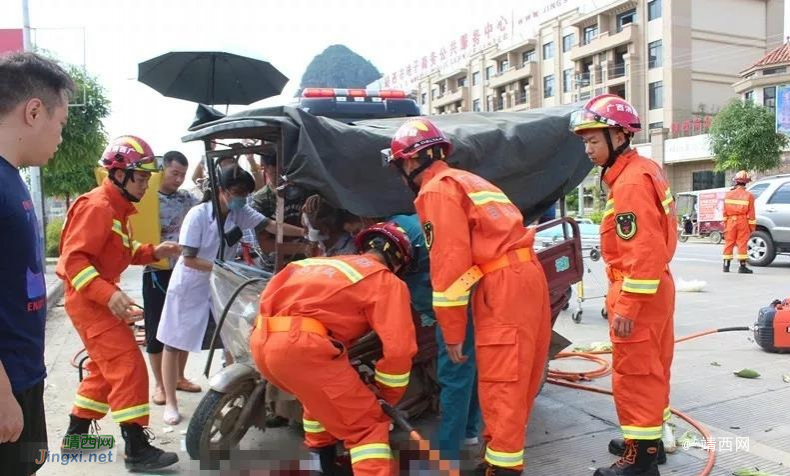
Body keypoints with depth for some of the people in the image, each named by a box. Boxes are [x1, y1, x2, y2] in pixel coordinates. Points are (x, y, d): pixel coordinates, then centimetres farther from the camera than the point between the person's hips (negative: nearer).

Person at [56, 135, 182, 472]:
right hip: (89, 300, -11)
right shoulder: (97, 206, -19)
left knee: (105, 368, 20)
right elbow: (73, 259, -25)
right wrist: (109, 294, -34)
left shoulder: (117, 208, 13)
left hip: (101, 298, 11)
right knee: (128, 366, -13)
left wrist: (153, 252, 0)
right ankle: (137, 450, -8)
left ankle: (76, 433, 34)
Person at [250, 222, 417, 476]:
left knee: (323, 392, 34)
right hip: (301, 345, -8)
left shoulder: (327, 263, 30)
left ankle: (322, 455, 47)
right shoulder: (387, 281, 9)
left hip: (261, 340, 8)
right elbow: (399, 348, -1)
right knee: (368, 425, 1)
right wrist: (387, 394, 16)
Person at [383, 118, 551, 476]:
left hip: (504, 285, -10)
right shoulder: (465, 181, 26)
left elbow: (449, 264, -12)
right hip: (522, 275, 10)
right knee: (513, 378, 16)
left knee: (502, 383, -4)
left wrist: (452, 332, -7)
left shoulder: (436, 191, -4)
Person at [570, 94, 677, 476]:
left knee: (634, 375, -1)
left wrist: (626, 305, -23)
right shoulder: (643, 170, 12)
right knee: (651, 369, 20)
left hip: (639, 293, -10)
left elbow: (644, 251, -26)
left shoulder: (630, 181, -20)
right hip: (655, 287, 10)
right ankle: (650, 438, 34)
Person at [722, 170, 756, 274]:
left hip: (730, 221, 2)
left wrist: (725, 223, 12)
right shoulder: (749, 196, -7)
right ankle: (742, 267, 0)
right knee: (742, 243, -1)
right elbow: (751, 214, -6)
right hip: (743, 222, -2)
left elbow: (724, 211, 3)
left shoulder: (728, 194, 0)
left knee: (729, 243, 8)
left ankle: (726, 265, 11)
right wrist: (752, 226, 1)